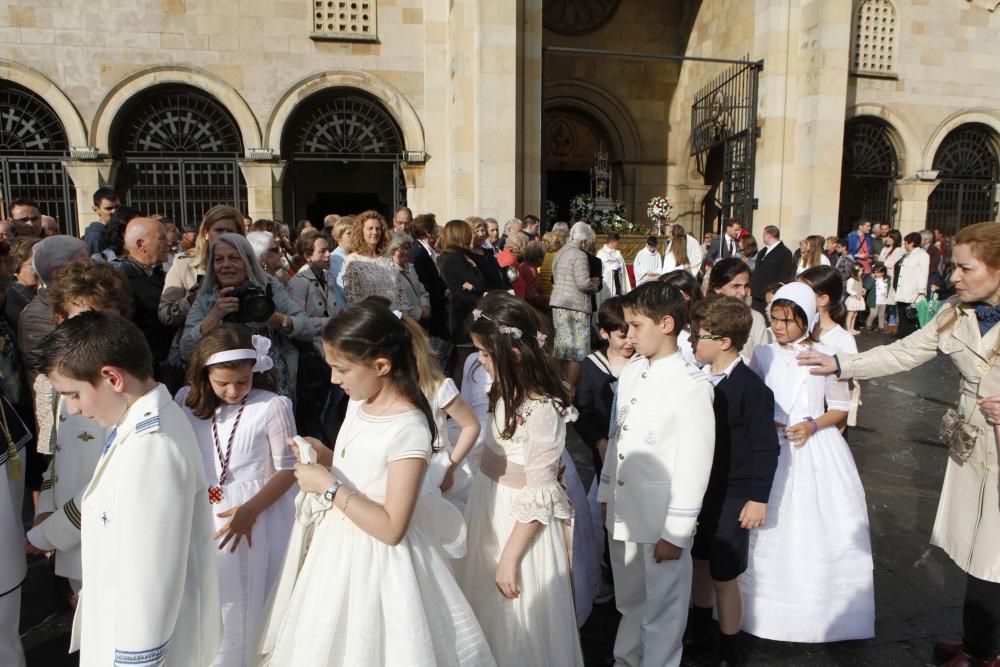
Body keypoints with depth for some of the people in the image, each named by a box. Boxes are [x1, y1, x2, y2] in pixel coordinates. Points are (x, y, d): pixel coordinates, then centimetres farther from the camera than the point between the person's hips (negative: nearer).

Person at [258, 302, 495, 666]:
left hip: (372, 557, -8)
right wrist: (324, 457, -4)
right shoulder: (359, 403, 0)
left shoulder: (408, 428, -25)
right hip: (336, 544, 8)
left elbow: (392, 528, -25)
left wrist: (328, 486, -23)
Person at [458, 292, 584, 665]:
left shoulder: (543, 411, -27)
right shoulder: (509, 393, -1)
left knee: (516, 622, 12)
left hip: (521, 523, -8)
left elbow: (538, 500, -22)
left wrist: (510, 558, -16)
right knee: (488, 611, 22)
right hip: (489, 509, 8)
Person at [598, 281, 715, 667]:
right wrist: (606, 494, 15)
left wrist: (676, 532, -15)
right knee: (629, 600, 24)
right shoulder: (630, 373, 3)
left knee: (662, 609, 12)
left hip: (662, 521, -6)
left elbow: (695, 463, -18)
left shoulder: (691, 385, -18)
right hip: (623, 512, 7)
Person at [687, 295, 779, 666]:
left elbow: (766, 448, -15)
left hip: (732, 498, -6)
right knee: (701, 562, 21)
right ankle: (700, 631, 44)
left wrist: (758, 498, -13)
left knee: (724, 575, 5)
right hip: (700, 490, 6)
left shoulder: (751, 388, -19)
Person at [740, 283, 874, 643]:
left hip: (815, 450, -1)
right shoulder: (762, 355, 3)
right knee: (772, 530, 4)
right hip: (772, 450, 2)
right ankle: (771, 608, 20)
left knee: (814, 530, 0)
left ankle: (815, 611, 19)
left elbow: (841, 408, 4)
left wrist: (813, 426, -13)